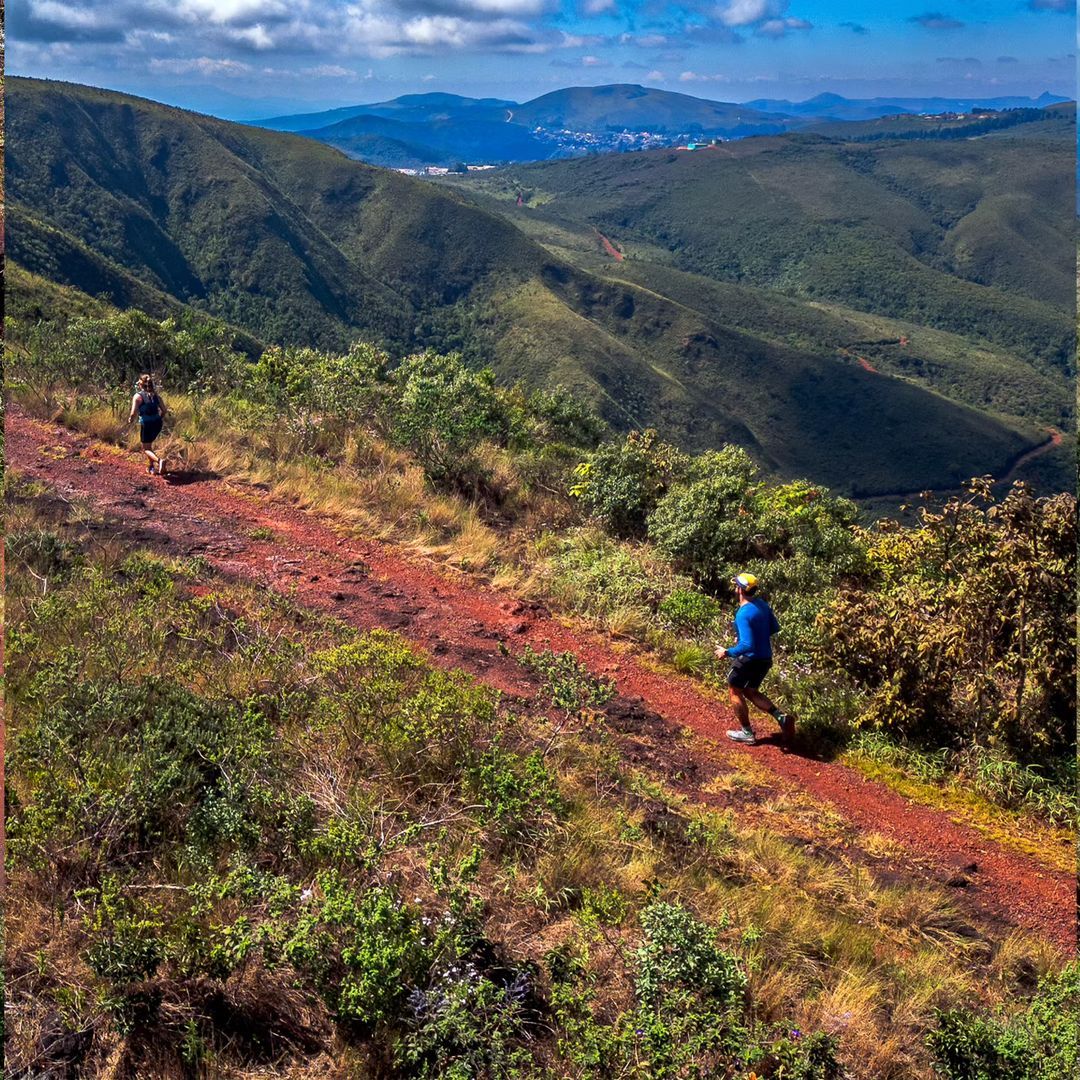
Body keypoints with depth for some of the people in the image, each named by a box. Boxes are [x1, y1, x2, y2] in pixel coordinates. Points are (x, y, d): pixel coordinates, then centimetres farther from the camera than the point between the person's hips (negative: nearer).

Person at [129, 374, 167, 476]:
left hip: (146, 424, -5)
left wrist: (130, 420, 8)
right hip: (157, 424, 5)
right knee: (149, 444, 27)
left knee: (146, 448, 7)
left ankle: (159, 461, -21)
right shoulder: (155, 395, 7)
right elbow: (163, 410, 5)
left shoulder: (138, 396, -7)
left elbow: (134, 413, -12)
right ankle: (150, 466, 30)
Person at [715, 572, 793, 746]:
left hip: (750, 660, -8)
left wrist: (727, 653, -17)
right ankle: (781, 717, 7)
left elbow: (747, 645, -31)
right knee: (750, 691, 24)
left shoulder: (743, 614, -25)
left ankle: (747, 733, 22)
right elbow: (775, 628, 12)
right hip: (766, 658, 8)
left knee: (734, 691, 15)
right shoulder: (762, 604, 0)